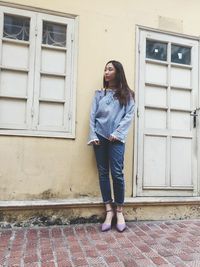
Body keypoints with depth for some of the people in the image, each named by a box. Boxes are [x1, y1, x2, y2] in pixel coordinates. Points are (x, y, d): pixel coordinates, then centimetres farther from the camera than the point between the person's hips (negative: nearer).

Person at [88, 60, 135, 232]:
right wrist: (93, 136, -3)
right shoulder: (99, 94, 16)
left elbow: (129, 115, -1)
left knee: (117, 173, -8)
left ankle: (119, 211, 9)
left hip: (116, 138, -3)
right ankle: (109, 210, 11)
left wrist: (117, 133, -12)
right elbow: (93, 115, 9)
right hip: (100, 137, 3)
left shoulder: (126, 94, 10)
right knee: (103, 173, 2)